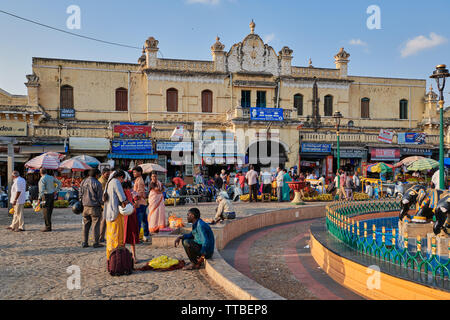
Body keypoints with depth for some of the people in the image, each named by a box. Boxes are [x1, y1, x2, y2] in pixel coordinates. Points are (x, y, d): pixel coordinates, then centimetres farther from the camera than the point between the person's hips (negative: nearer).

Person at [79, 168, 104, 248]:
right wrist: (102, 203, 8)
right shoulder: (97, 183, -11)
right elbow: (100, 197, -8)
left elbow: (80, 195, 13)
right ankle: (96, 243, 3)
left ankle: (84, 242, 13)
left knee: (86, 225, 12)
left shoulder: (83, 182, 8)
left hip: (85, 206, 6)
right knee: (96, 225, 1)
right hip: (95, 207, -6)